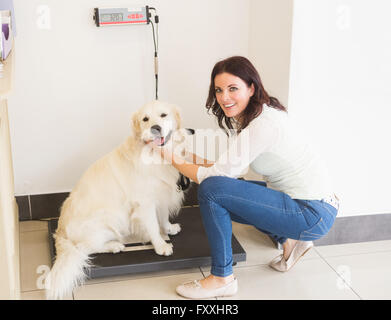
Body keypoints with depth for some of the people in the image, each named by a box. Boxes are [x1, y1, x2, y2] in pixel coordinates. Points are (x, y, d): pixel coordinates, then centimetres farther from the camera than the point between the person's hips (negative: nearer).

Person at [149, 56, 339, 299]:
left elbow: (213, 177, -19)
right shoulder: (244, 118, 6)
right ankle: (288, 239, 17)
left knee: (212, 190, -19)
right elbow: (230, 169, 11)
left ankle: (222, 278, -4)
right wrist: (195, 159, 4)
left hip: (314, 213, -10)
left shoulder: (264, 124, -23)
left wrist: (174, 160, -6)